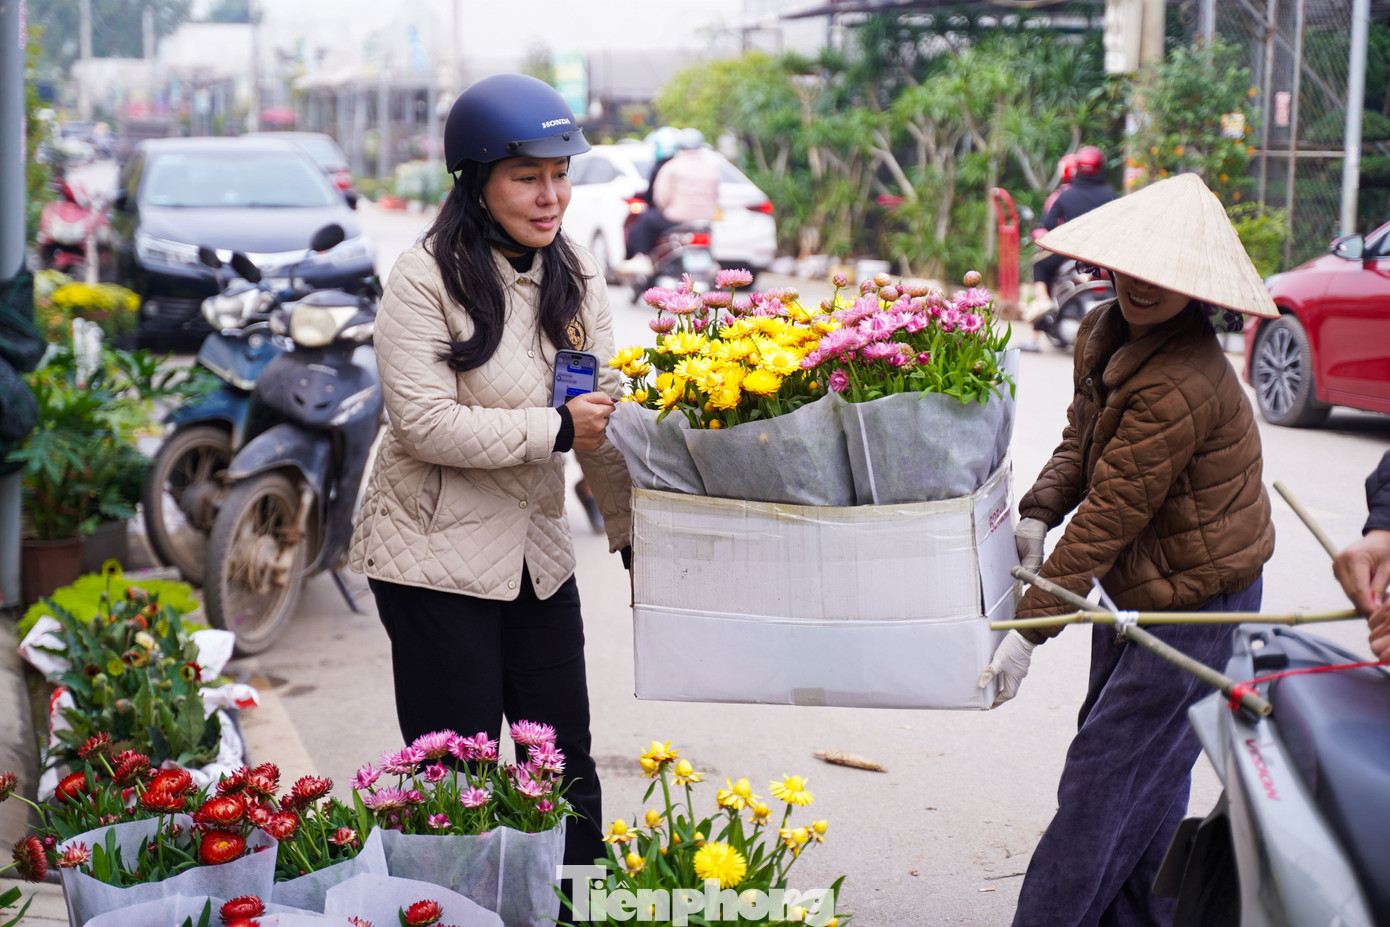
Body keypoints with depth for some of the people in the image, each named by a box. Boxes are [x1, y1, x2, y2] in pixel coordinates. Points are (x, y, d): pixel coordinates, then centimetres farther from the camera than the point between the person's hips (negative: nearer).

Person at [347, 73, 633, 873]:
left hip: (539, 556, 6)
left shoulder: (579, 279, 6)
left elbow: (607, 417, 8)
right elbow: (423, 422, -21)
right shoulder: (426, 280, -13)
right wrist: (554, 430, -19)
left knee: (567, 765, 12)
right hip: (438, 558, -6)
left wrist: (636, 535, 3)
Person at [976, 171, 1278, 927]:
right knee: (1143, 779, 18)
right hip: (1137, 588, 9)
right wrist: (1039, 511, -5)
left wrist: (1029, 629, -24)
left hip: (1196, 605, -9)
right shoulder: (1103, 335, 0)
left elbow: (1108, 517, -28)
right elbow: (1082, 440, 14)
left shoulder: (1182, 385, -29)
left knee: (1103, 775, -5)